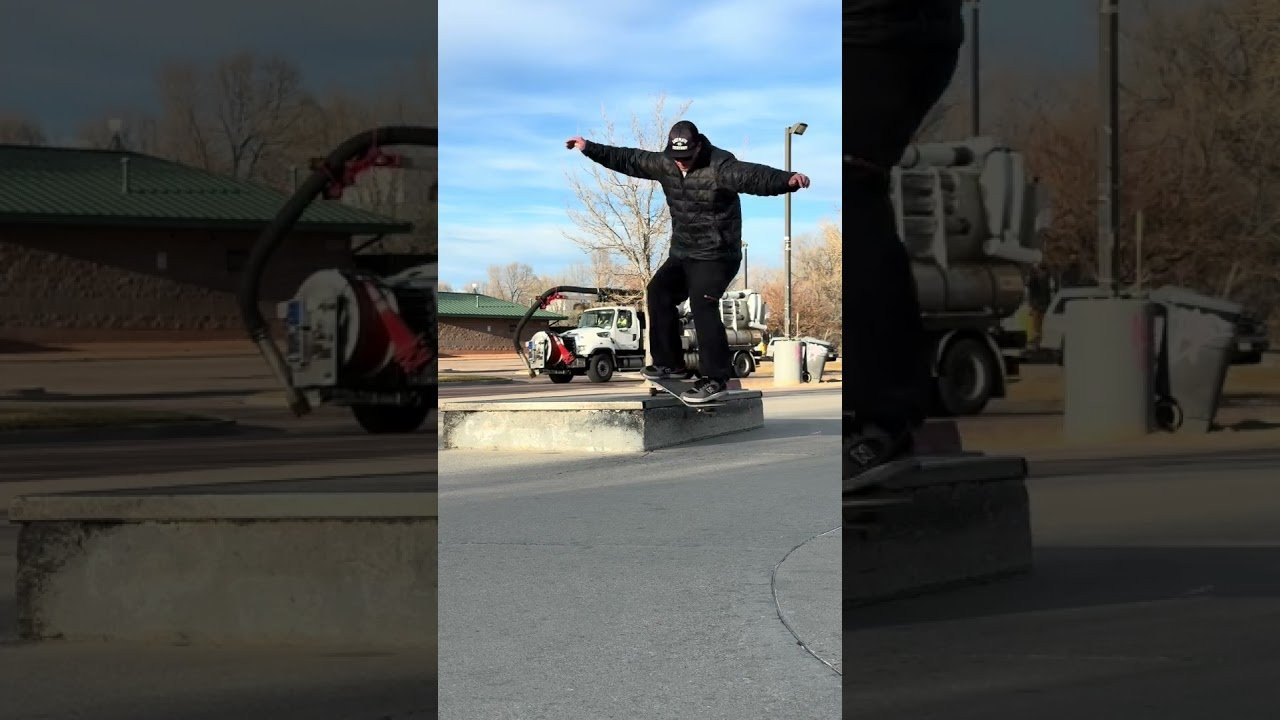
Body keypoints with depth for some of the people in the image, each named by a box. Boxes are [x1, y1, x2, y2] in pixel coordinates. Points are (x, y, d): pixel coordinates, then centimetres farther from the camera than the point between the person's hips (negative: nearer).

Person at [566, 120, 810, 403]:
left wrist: (788, 179, -56)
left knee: (702, 305, -23)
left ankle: (715, 378, -24)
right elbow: (628, 160, 12)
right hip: (682, 253, 9)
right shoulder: (664, 164, 1)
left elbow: (753, 176, -38)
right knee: (659, 293, 12)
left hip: (715, 255, -9)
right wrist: (590, 148, 16)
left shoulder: (720, 166, -22)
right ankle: (671, 363, 25)